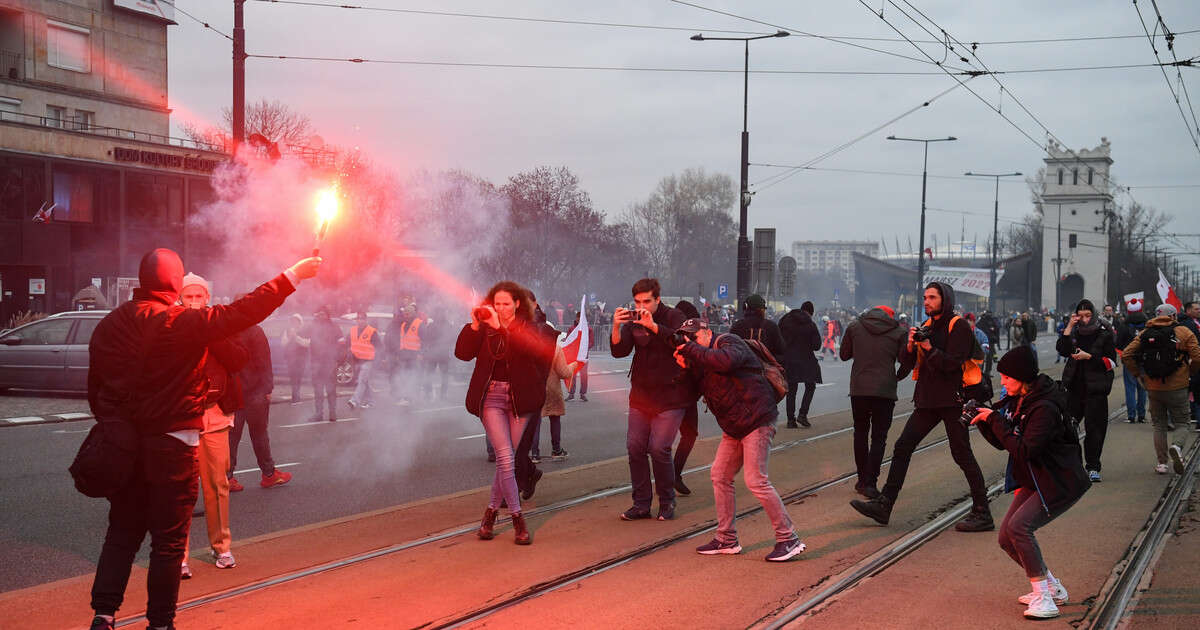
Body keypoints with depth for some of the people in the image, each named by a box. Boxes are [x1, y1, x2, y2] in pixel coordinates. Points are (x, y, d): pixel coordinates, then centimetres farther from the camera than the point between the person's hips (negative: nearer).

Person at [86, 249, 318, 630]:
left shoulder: (108, 325, 4)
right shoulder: (186, 323, -13)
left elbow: (95, 388, 10)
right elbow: (245, 311, -13)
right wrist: (294, 276, -5)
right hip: (172, 444, -5)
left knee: (122, 533, 14)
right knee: (169, 540, 4)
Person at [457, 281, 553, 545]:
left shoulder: (528, 327, 1)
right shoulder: (484, 328, 5)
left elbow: (532, 348, -22)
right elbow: (463, 353, -5)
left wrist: (499, 326, -29)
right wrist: (474, 325, -19)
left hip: (519, 398, 0)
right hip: (491, 396, 0)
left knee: (509, 460, 6)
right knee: (505, 457, -11)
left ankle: (491, 511, 24)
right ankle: (518, 519, -6)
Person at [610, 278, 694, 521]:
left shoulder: (673, 317, -6)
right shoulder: (633, 321, 6)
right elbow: (619, 351, -4)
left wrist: (653, 326, -34)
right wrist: (616, 328, -21)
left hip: (670, 394, -5)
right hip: (641, 394, 5)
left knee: (659, 448, -12)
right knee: (635, 447, 0)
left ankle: (667, 503, 5)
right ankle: (641, 504, 10)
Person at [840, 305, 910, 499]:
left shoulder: (854, 327, 5)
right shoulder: (899, 332, 1)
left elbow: (844, 354, 14)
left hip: (859, 389, 2)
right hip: (885, 391, -2)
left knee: (861, 434, 15)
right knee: (879, 438, 2)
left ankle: (862, 480, 18)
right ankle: (870, 483, -7)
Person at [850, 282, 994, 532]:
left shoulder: (958, 327, -8)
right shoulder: (926, 326, 15)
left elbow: (952, 363, -19)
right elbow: (906, 362, 9)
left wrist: (929, 348, -21)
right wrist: (910, 345, -9)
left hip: (952, 400, -8)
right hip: (928, 400, 8)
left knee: (962, 454, -4)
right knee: (902, 448, 4)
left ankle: (982, 514, 4)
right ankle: (883, 505, 7)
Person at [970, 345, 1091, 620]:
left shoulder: (1044, 408, -24)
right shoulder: (1017, 401, 4)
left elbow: (1023, 450, -30)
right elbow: (1004, 442, 11)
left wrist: (996, 420, -26)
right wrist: (983, 420, -4)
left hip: (1060, 484, -10)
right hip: (1034, 481, 10)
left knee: (1019, 526, -26)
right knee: (1007, 537, 6)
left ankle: (1043, 598, -19)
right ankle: (1052, 588, 24)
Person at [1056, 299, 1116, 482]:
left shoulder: (1104, 333, -4)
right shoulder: (1074, 331, 6)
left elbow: (1111, 361, -6)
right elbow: (1062, 351, -8)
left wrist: (1088, 356, -16)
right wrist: (1068, 329, -15)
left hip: (1096, 386, -3)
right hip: (1075, 385, 3)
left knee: (1095, 427, -3)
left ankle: (1093, 467, 4)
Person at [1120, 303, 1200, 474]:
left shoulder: (1145, 334, 4)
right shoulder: (1183, 332, -3)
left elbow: (1126, 355, -1)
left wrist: (1139, 374, 7)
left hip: (1153, 388, 3)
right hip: (1177, 388, -3)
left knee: (1159, 425, 14)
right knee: (1182, 424, 9)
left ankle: (1161, 463, 12)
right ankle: (1177, 447, -21)